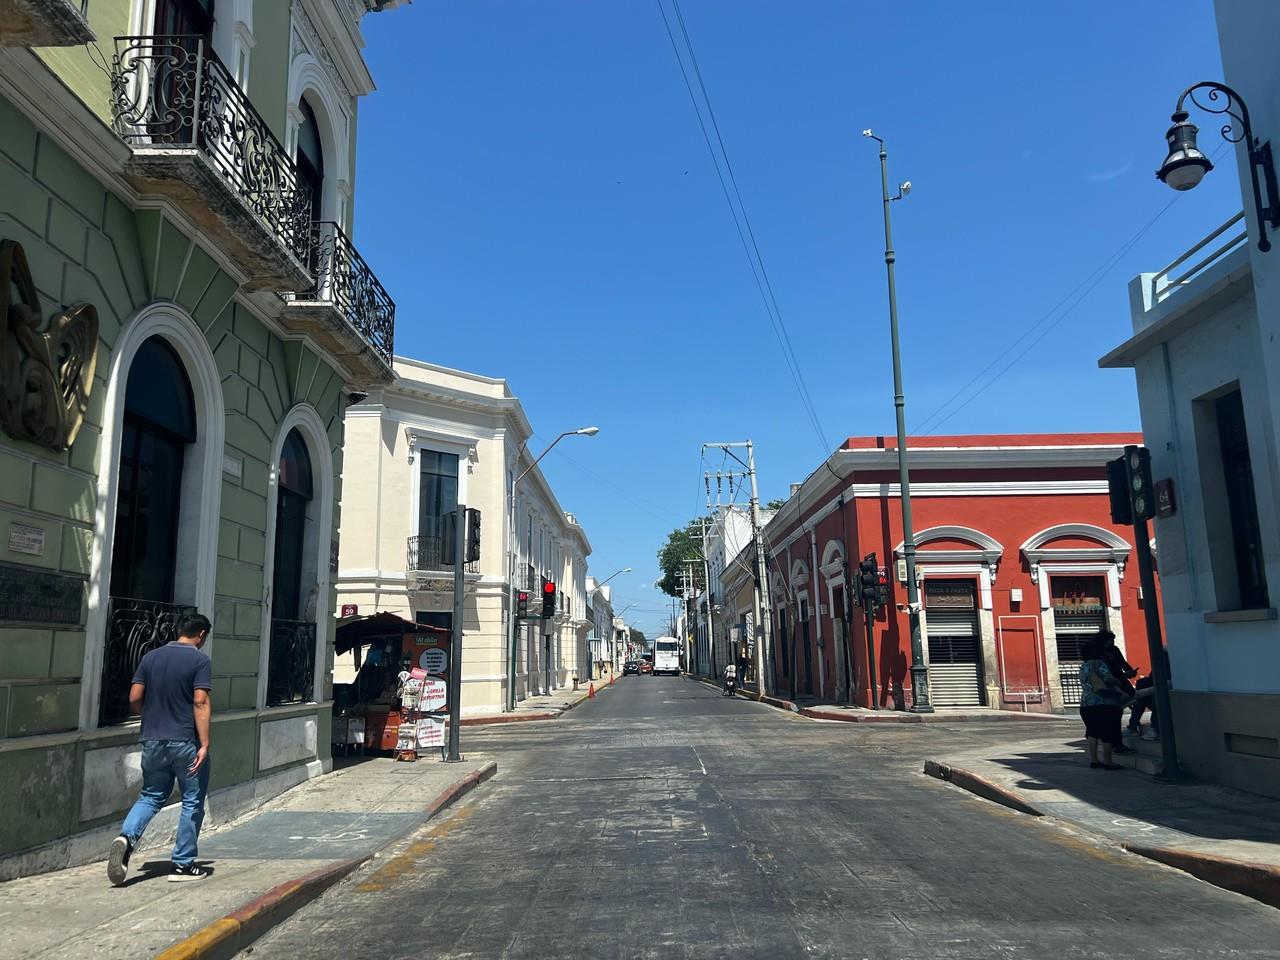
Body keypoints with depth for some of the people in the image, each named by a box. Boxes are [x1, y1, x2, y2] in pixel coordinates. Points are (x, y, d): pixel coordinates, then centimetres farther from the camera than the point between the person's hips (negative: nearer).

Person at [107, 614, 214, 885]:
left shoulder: (151, 657, 6)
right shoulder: (200, 660, -10)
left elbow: (134, 699, 5)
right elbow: (200, 703, -17)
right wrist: (204, 744, -17)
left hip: (152, 740, 5)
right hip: (186, 741, -5)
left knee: (150, 797, 18)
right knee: (192, 802, 8)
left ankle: (127, 836, -9)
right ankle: (182, 865, 13)